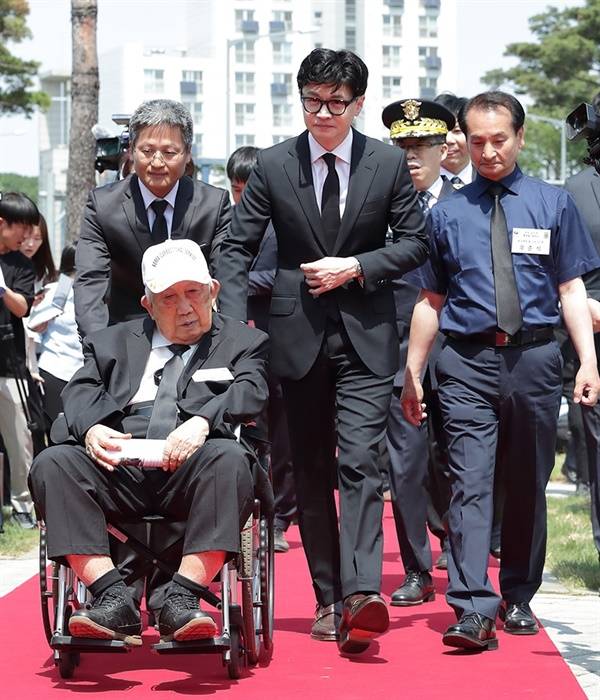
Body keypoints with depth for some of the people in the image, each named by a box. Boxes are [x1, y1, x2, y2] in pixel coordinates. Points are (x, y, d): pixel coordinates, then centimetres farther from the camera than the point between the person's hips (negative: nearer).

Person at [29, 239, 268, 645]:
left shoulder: (243, 343, 20)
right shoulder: (112, 343, 27)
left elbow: (249, 393, 1)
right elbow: (81, 391, 12)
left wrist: (202, 421, -20)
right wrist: (91, 429, -12)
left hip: (192, 470, -2)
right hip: (119, 468, 2)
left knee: (230, 459, -35)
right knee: (52, 465, -25)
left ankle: (182, 601, -36)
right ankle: (113, 600, -30)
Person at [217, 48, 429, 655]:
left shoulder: (388, 164, 1)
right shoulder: (273, 166, 2)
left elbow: (414, 242, 5)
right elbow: (237, 247, 2)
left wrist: (355, 268, -10)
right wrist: (233, 325, -10)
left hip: (366, 335, -2)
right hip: (297, 333, 2)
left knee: (360, 462, -15)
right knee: (311, 472, 8)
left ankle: (361, 594, -24)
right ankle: (328, 599, 15)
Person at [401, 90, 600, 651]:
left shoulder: (553, 204, 7)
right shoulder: (447, 214, 9)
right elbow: (431, 300, 12)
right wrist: (412, 372, 10)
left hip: (534, 358, 1)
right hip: (466, 363, -1)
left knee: (527, 484, 10)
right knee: (470, 482, -11)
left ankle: (518, 598, 25)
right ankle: (473, 610, -17)